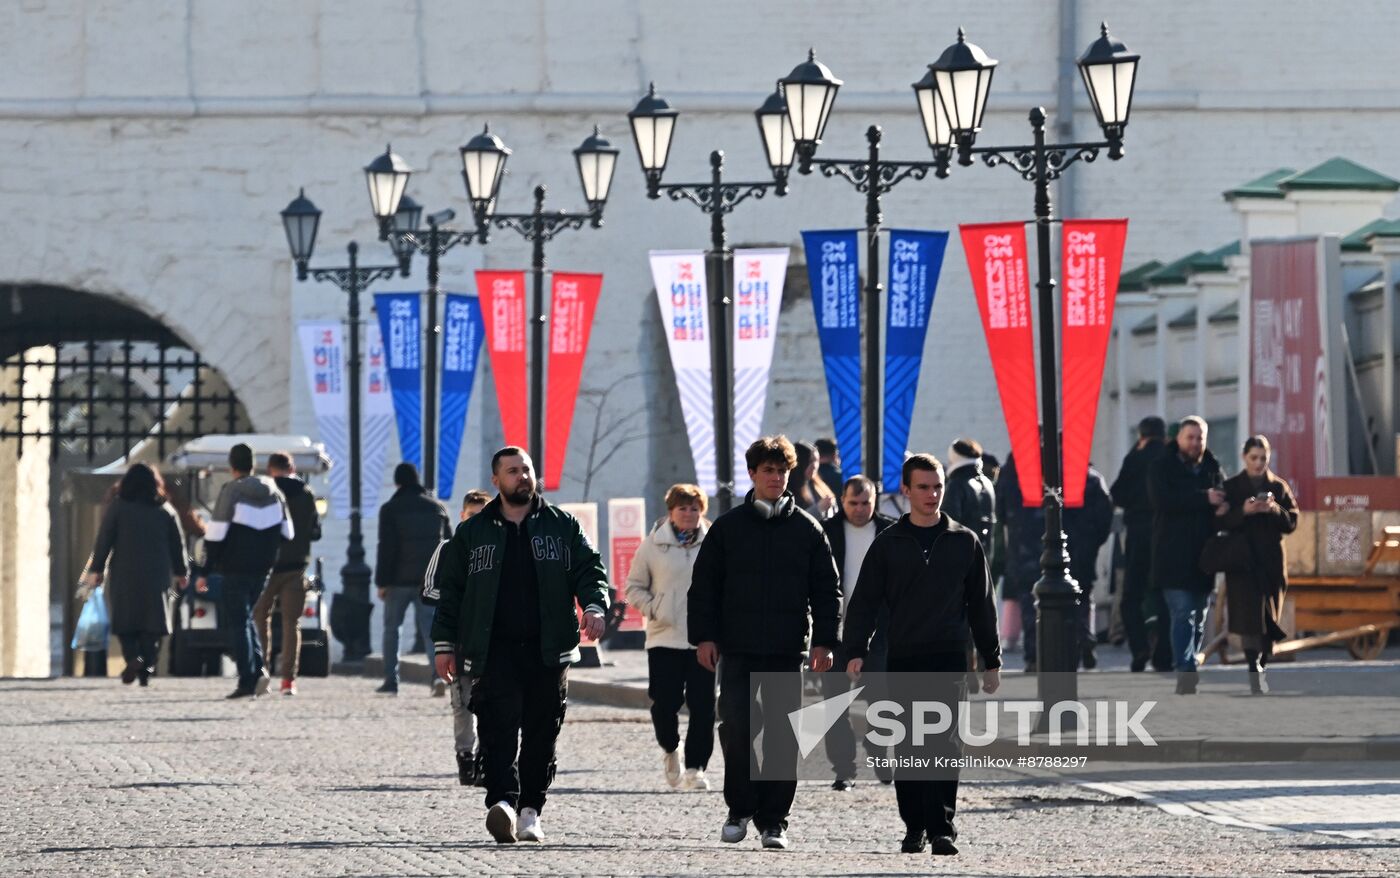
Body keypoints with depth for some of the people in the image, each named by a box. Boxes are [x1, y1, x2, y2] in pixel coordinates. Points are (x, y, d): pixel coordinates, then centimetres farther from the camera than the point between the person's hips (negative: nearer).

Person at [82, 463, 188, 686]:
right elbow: (177, 544, 11)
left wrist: (96, 570, 2)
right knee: (152, 621, 5)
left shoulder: (117, 508, -1)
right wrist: (181, 572, 22)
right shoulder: (166, 510, 7)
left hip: (124, 574, -2)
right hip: (157, 574, 2)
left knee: (124, 620, 4)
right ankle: (147, 668, -2)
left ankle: (132, 656, -19)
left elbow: (104, 541, -3)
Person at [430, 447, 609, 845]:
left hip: (548, 650, 2)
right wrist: (444, 644, 5)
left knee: (542, 733, 3)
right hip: (493, 651, -1)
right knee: (499, 728, -17)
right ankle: (502, 802, -30)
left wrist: (594, 606, -12)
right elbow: (450, 590, 12)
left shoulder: (562, 526, 12)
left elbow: (589, 570, 9)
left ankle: (530, 810, 12)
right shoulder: (472, 533, 11)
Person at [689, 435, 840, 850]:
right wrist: (704, 636, -2)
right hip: (738, 648, 0)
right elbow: (704, 584, 6)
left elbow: (827, 590, 7)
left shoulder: (807, 528, 7)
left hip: (787, 649, 0)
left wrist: (823, 641, -1)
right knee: (735, 728, -4)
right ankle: (740, 809, 11)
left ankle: (773, 820, 6)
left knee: (783, 737, 0)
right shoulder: (728, 527, 6)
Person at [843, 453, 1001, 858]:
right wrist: (856, 651, -8)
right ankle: (914, 827, 13)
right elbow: (865, 601, 4)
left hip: (949, 658, -1)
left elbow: (982, 605, 11)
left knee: (944, 744, -10)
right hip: (902, 660, 1)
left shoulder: (965, 542, 8)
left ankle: (942, 828, -12)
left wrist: (991, 661, 10)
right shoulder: (889, 543, 6)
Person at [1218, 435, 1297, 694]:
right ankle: (1254, 670, -22)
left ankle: (1261, 666, 17)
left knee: (1269, 620, 4)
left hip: (1271, 562, 3)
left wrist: (1275, 510, -14)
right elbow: (1222, 522, -3)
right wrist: (1243, 511, -19)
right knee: (1249, 615, -15)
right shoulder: (1231, 487, 4)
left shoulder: (1279, 487, 9)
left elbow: (1291, 523, 4)